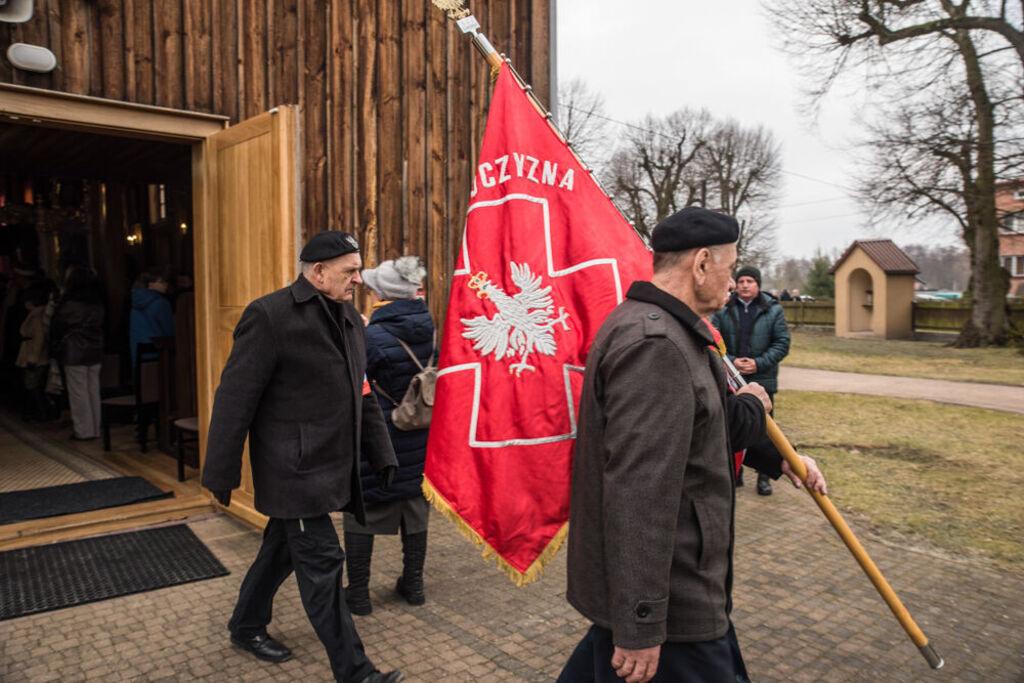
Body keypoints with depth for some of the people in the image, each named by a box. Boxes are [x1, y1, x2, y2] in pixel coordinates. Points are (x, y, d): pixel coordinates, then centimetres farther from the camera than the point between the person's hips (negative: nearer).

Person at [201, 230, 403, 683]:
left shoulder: (350, 320, 9)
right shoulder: (270, 316, -15)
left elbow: (361, 395, 17)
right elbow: (235, 398, -14)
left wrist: (381, 454, 14)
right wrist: (221, 473, -12)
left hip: (330, 466, 8)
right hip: (294, 470, -8)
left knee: (284, 548, 22)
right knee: (321, 561, -3)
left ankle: (246, 626, 44)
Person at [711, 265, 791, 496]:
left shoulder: (774, 310, 2)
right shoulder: (723, 309, 2)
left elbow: (782, 343, 0)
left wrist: (759, 363, -12)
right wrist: (731, 361, -15)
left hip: (762, 380, -1)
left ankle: (764, 476, 17)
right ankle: (734, 473, 23)